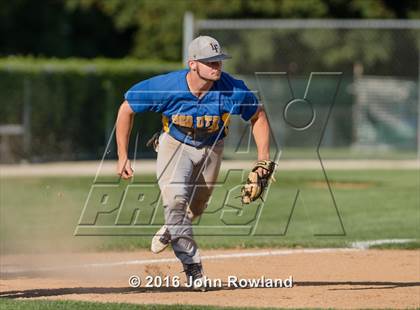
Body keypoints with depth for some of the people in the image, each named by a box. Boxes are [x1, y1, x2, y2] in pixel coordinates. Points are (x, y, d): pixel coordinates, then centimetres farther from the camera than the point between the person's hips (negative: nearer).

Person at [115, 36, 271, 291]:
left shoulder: (233, 90, -29)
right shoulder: (166, 87, -31)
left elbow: (259, 116, -9)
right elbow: (126, 110, -16)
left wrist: (264, 161, -17)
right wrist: (122, 157, -16)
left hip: (211, 149, 2)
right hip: (175, 145, -2)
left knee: (195, 207, 15)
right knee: (176, 200, -23)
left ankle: (171, 232, 49)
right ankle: (192, 266, -14)